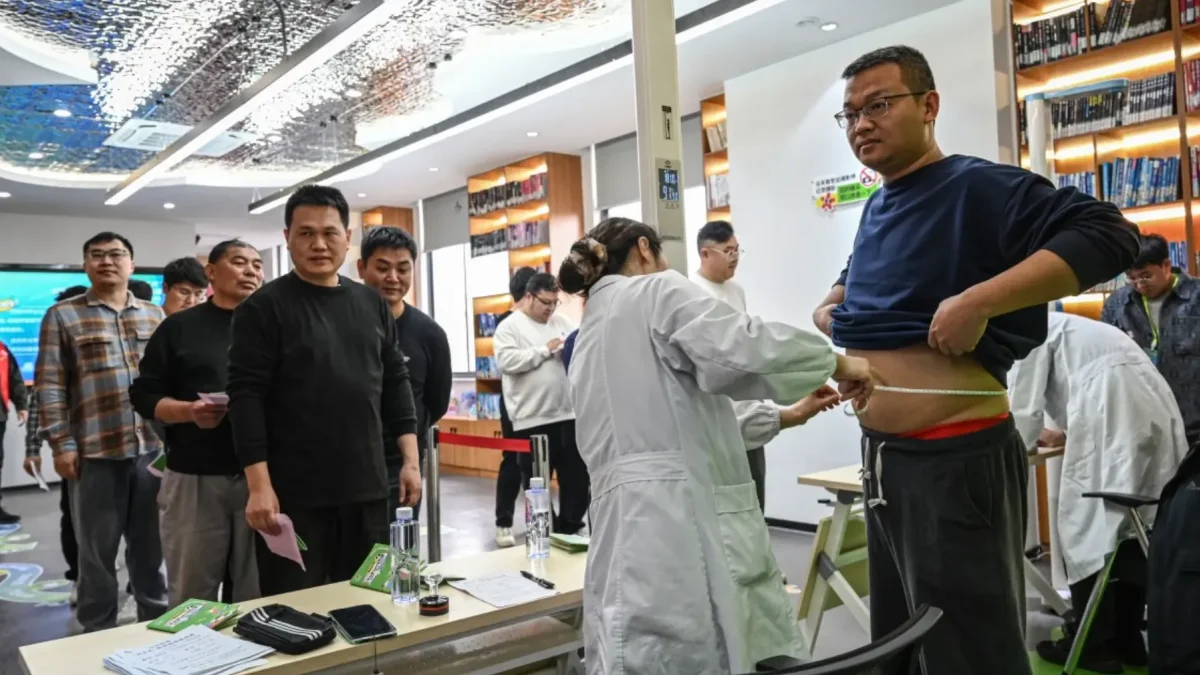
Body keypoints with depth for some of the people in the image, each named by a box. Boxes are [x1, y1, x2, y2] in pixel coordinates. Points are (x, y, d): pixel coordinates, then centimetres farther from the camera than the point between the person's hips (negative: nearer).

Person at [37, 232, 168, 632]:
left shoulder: (154, 316, 12)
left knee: (151, 545, 12)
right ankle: (98, 632, 23)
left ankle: (157, 622, 26)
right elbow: (50, 386, -2)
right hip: (95, 452, -2)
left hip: (153, 448, 3)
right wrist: (61, 443, -8)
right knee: (97, 549, 9)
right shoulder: (63, 316, 2)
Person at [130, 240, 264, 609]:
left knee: (259, 595, 8)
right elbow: (144, 395, 4)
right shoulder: (179, 327, 7)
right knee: (191, 596, 7)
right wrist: (188, 411, -14)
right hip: (194, 479, -1)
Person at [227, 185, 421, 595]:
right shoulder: (263, 308, -5)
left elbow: (395, 384, 12)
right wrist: (259, 486, -16)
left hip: (367, 490, 5)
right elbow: (246, 397, -10)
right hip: (294, 496, -4)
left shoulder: (373, 305, 10)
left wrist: (410, 460, 6)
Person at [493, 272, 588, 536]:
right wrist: (545, 350, -13)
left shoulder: (563, 322, 14)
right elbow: (507, 360, -17)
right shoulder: (509, 326, -2)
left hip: (568, 414, 5)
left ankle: (570, 527, 26)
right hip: (532, 419, -5)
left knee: (577, 477, 10)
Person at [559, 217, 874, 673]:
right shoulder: (655, 292, 1)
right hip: (679, 521, -8)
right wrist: (837, 362, 1)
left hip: (637, 528, 8)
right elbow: (740, 350, -15)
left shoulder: (589, 339, 26)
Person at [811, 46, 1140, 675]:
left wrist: (979, 300, -31)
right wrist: (831, 305, 9)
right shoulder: (875, 209, 12)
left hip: (956, 460, -8)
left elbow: (1109, 233, -24)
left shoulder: (979, 187, -14)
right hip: (882, 457, 9)